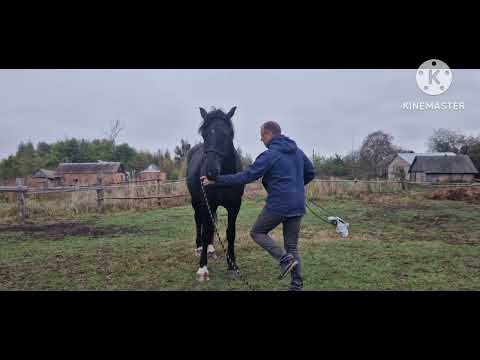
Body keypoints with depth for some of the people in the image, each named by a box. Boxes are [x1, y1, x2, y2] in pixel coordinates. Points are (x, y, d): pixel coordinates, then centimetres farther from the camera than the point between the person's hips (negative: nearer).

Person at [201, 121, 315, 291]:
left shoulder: (270, 155, -12)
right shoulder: (298, 151, 11)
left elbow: (245, 176, -16)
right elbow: (310, 173, 21)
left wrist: (216, 180, -14)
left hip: (277, 205, -7)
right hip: (298, 206, 7)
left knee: (257, 232, 12)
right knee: (292, 246, 13)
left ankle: (285, 259, -5)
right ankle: (297, 284, 9)